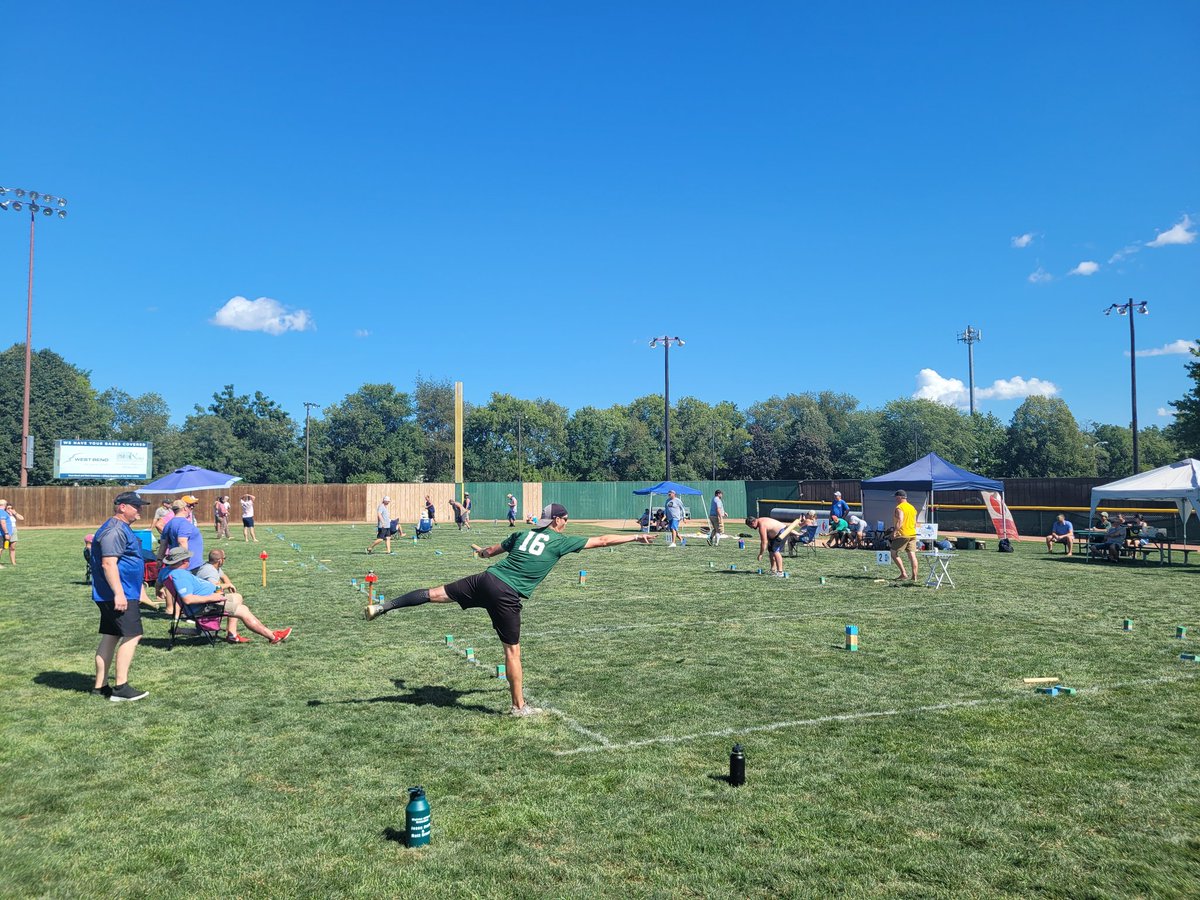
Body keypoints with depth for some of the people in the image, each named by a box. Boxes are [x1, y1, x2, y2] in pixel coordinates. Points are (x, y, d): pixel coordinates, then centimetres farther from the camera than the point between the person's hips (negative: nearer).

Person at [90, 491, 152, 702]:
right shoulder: (114, 530, -16)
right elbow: (108, 563, -24)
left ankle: (100, 686, 19)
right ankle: (121, 688, -7)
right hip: (118, 595, -11)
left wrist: (139, 589, 31)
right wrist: (119, 593, -27)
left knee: (110, 637, 13)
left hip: (124, 594, 11)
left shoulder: (123, 529, 18)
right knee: (132, 636, -10)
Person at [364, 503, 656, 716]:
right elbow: (601, 540, 9)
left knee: (435, 593, 6)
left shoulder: (523, 534, 18)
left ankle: (383, 607, 1)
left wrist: (482, 552, 58)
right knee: (512, 650, 5)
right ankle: (519, 706, 15)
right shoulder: (561, 541, 5)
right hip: (506, 595, -5)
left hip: (485, 579, 5)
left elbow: (491, 551, 34)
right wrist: (635, 537, 20)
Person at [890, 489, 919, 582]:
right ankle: (914, 576, 0)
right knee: (912, 555, 3)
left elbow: (900, 521, -22)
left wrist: (894, 531, -22)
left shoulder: (899, 507, -10)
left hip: (902, 535, -8)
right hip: (912, 535, 8)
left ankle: (903, 573, -7)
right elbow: (915, 523, 21)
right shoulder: (912, 507, 17)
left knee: (894, 554, 1)